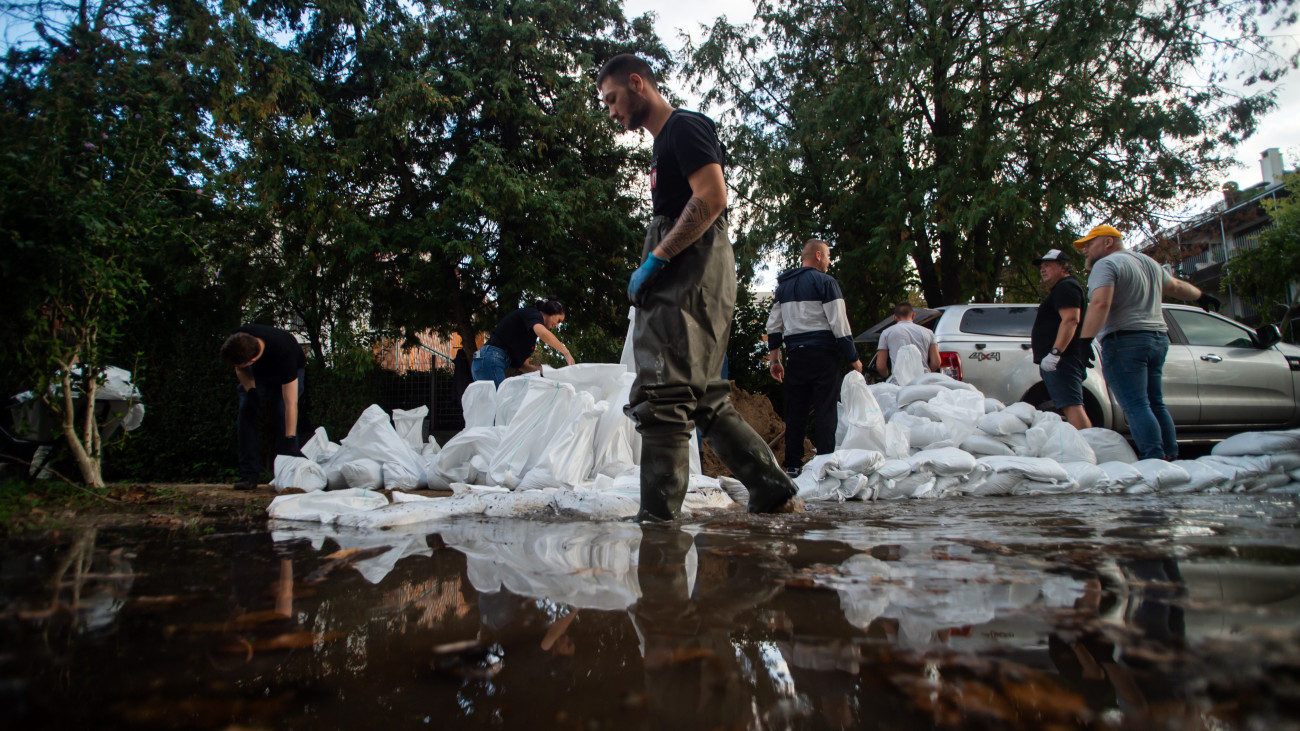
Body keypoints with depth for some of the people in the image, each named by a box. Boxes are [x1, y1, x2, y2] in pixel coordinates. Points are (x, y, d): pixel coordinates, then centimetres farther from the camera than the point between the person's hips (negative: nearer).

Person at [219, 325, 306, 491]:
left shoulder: (283, 353, -45)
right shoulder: (236, 339, -31)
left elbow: (291, 404, -44)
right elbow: (240, 370, -8)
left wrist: (290, 440, -47)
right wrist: (251, 390, -28)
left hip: (292, 369, -4)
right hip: (259, 371, 4)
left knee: (283, 414, -25)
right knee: (246, 411, -14)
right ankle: (248, 475, -12)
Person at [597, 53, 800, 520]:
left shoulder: (685, 127, -3)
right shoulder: (663, 144, 27)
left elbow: (712, 196, -18)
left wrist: (654, 260, -18)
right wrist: (652, 270, 12)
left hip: (692, 275, -10)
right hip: (677, 283, 10)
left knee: (661, 397, -13)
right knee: (705, 401, 10)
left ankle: (657, 516, -11)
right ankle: (774, 490, 14)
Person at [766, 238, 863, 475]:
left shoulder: (784, 286, 16)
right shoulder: (825, 282, -4)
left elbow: (773, 325, 15)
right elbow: (839, 324, -8)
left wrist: (774, 358, 18)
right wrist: (853, 358, -3)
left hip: (795, 355, 6)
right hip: (824, 353, -5)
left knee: (795, 411, 8)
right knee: (825, 411, -3)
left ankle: (793, 465, 10)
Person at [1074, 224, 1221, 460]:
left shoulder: (1106, 265, -7)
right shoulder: (1149, 262, 21)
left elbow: (1100, 304, -23)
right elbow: (1177, 286, 34)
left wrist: (1084, 341, -30)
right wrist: (1202, 297, 53)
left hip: (1125, 341, -9)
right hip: (1159, 339, 9)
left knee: (1136, 406, -11)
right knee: (1155, 403, 13)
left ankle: (1154, 461, -17)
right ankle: (1171, 457, 12)